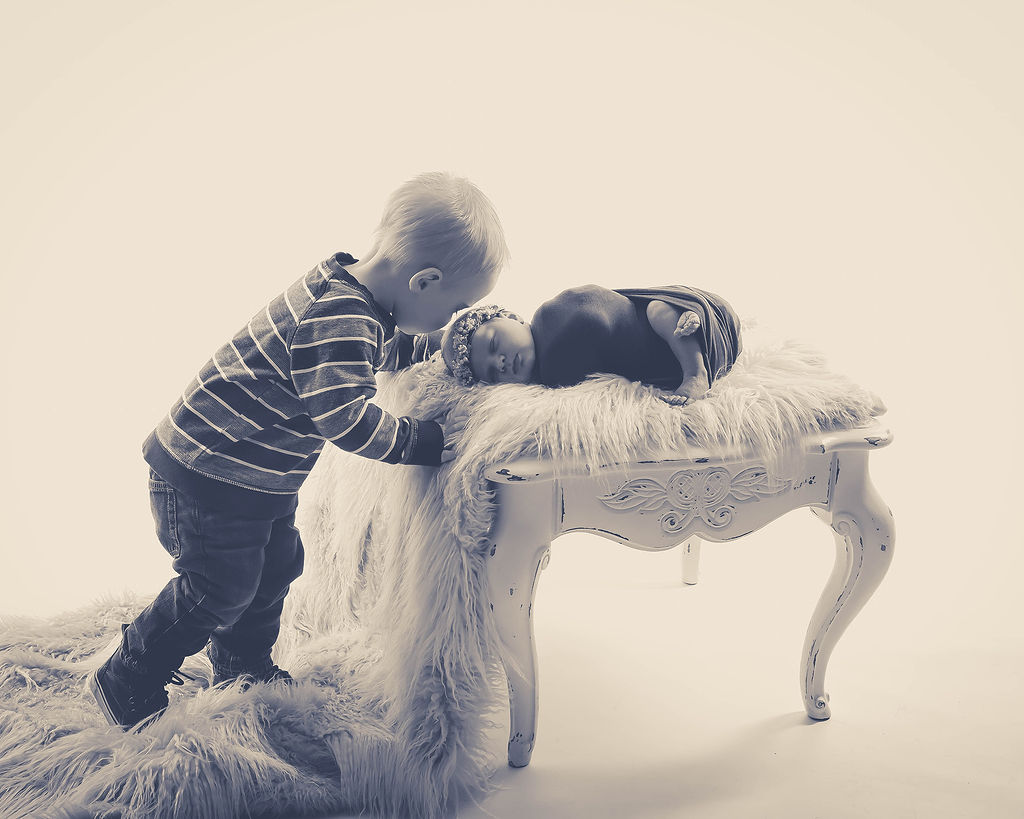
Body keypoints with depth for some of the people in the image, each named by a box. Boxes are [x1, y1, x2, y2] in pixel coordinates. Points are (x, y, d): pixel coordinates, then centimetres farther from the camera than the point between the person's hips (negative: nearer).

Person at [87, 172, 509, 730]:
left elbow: (377, 353, 20)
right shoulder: (339, 321, -33)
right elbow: (347, 422, -34)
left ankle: (244, 672, 44)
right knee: (219, 590, 5)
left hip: (260, 477, 10)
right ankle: (127, 684, 26)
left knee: (276, 568, 22)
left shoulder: (345, 288, -1)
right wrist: (430, 442, -24)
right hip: (209, 478, -10)